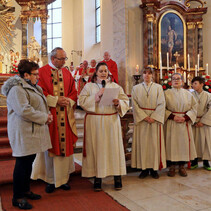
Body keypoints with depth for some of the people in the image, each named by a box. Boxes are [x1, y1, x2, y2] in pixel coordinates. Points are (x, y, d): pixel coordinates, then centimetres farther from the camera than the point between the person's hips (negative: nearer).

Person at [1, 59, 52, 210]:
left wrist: (47, 114, 4)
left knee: (29, 162, 16)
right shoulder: (16, 89, -16)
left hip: (33, 132, 10)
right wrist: (44, 117, -17)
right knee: (22, 163, -2)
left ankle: (26, 190, 31)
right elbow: (24, 110, -26)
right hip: (23, 133, -10)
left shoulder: (32, 87, 16)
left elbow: (40, 104, 24)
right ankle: (17, 198, 12)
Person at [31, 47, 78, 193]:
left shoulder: (67, 73, 13)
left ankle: (63, 179, 19)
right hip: (50, 115, -4)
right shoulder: (42, 72, -1)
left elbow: (74, 92, 11)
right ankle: (50, 180, 17)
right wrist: (55, 100, -16)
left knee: (65, 146, 6)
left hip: (65, 115, 4)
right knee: (50, 147, 3)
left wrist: (68, 101, -9)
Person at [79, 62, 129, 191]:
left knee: (114, 147, 2)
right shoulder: (89, 86, 8)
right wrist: (97, 96, -14)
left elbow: (126, 102, 6)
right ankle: (98, 177, 12)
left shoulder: (115, 86, 11)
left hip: (112, 121, 1)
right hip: (94, 122, -1)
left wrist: (118, 103, -15)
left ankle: (117, 176, 13)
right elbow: (82, 101, -5)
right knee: (96, 148, 1)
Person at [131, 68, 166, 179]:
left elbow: (161, 104, -1)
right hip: (141, 119, 1)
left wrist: (153, 117, -12)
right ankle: (144, 168, 9)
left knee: (155, 143, 1)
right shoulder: (136, 88, 8)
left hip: (155, 118, 0)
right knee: (142, 143, 0)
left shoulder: (158, 87, 7)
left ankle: (154, 168, 11)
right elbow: (135, 104, 0)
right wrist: (145, 117, -11)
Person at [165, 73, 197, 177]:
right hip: (171, 123, -2)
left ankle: (182, 166, 14)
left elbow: (194, 107, 5)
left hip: (185, 123, 2)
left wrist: (185, 117, -10)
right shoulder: (166, 93, 3)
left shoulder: (188, 93, 8)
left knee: (184, 143, 2)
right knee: (172, 143, -2)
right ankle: (172, 167, 9)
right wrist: (173, 116, -14)